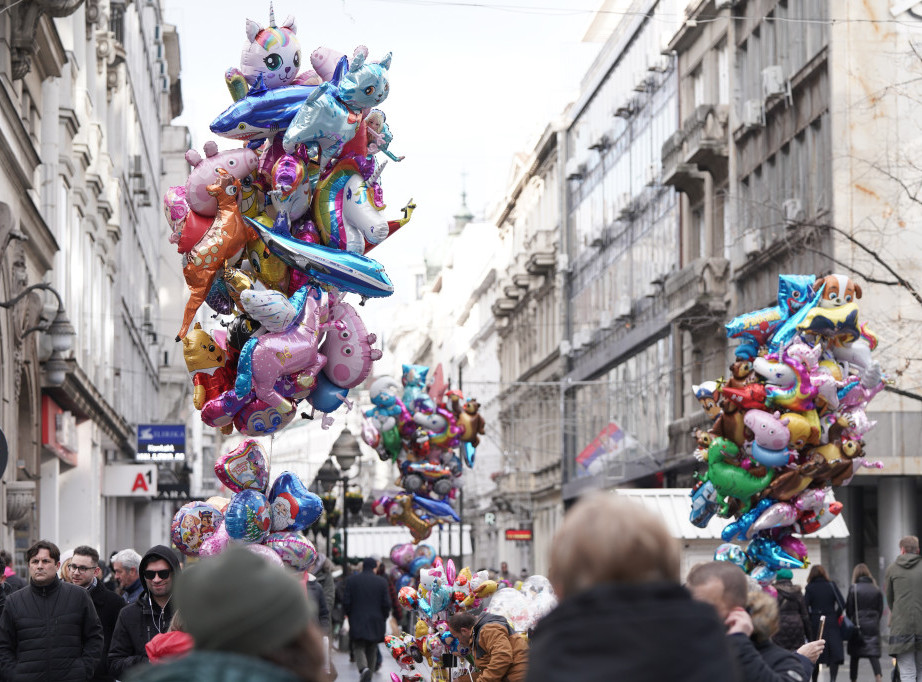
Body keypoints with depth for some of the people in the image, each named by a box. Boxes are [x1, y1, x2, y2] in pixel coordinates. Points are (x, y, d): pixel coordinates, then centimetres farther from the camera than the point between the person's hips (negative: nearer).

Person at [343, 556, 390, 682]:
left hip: (357, 621, -1)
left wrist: (349, 616, 12)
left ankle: (363, 668, -25)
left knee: (358, 647, 2)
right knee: (371, 650, 13)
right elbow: (386, 604, -4)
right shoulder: (382, 582, -3)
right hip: (376, 623, 1)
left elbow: (346, 602, -4)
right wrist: (383, 619, 12)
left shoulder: (351, 580, -3)